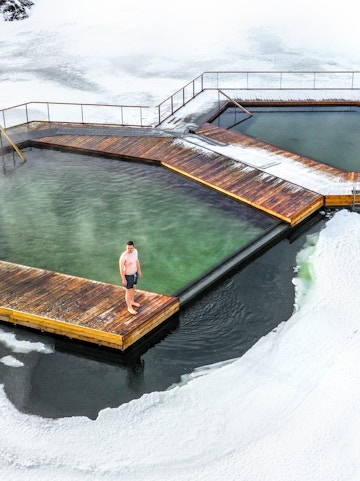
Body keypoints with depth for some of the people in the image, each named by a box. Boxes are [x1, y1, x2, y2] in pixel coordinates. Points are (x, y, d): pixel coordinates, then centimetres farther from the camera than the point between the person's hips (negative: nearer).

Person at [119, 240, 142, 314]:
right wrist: (123, 279, -17)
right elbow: (121, 268, -23)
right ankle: (130, 308, 33)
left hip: (134, 273, 7)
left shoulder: (135, 251, -13)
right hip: (128, 276, -7)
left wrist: (139, 271, 14)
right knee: (129, 292, 11)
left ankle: (132, 302, 53)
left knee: (133, 288, 28)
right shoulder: (123, 256, -34)